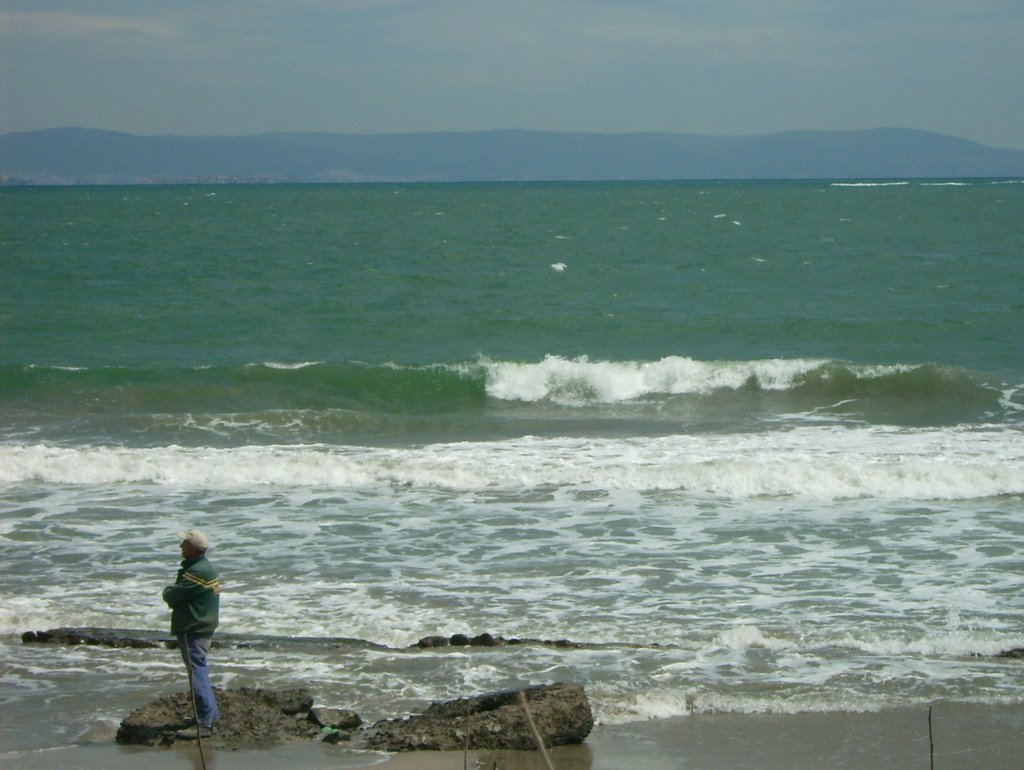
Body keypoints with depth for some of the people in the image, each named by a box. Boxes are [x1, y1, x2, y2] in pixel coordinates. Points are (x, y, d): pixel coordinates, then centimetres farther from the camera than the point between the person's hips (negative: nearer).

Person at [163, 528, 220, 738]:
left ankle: (205, 724, -9)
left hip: (193, 631, -11)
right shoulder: (203, 567, 14)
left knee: (197, 674, -9)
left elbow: (173, 597, -19)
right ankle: (210, 714, 31)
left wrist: (167, 591, 1)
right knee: (200, 672, 20)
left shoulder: (197, 572, -21)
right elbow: (182, 594, 17)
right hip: (200, 628, 11)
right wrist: (173, 593, -2)